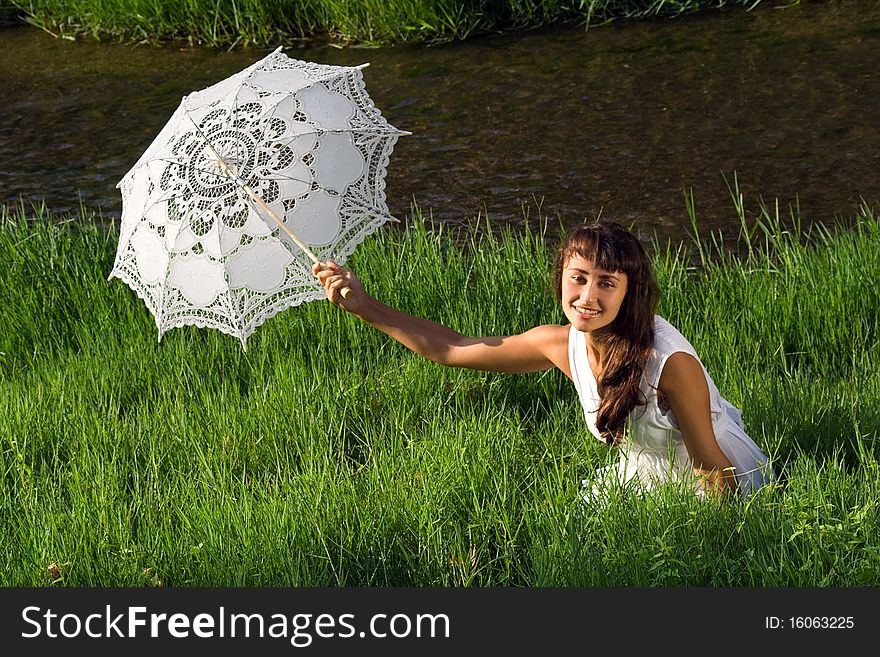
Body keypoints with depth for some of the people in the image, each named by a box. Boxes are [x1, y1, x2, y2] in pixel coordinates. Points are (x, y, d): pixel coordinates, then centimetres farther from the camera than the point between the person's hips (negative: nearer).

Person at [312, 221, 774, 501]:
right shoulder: (562, 344, -11)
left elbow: (714, 468, -20)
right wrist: (366, 307, -4)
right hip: (639, 479, 6)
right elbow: (450, 349, 0)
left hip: (728, 493, -6)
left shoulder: (670, 362, -31)